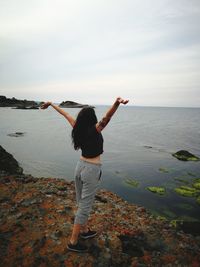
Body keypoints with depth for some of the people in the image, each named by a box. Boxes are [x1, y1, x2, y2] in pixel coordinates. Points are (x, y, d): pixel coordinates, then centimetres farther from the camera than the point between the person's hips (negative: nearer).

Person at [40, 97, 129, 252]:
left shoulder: (77, 128, -3)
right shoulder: (95, 129, -19)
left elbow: (66, 114, 10)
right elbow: (107, 117, -38)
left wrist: (51, 104, 22)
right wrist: (117, 103, -55)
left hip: (80, 166, 7)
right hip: (92, 170, -7)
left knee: (82, 203, 21)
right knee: (84, 207, 6)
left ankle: (85, 230, 41)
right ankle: (73, 242, 19)